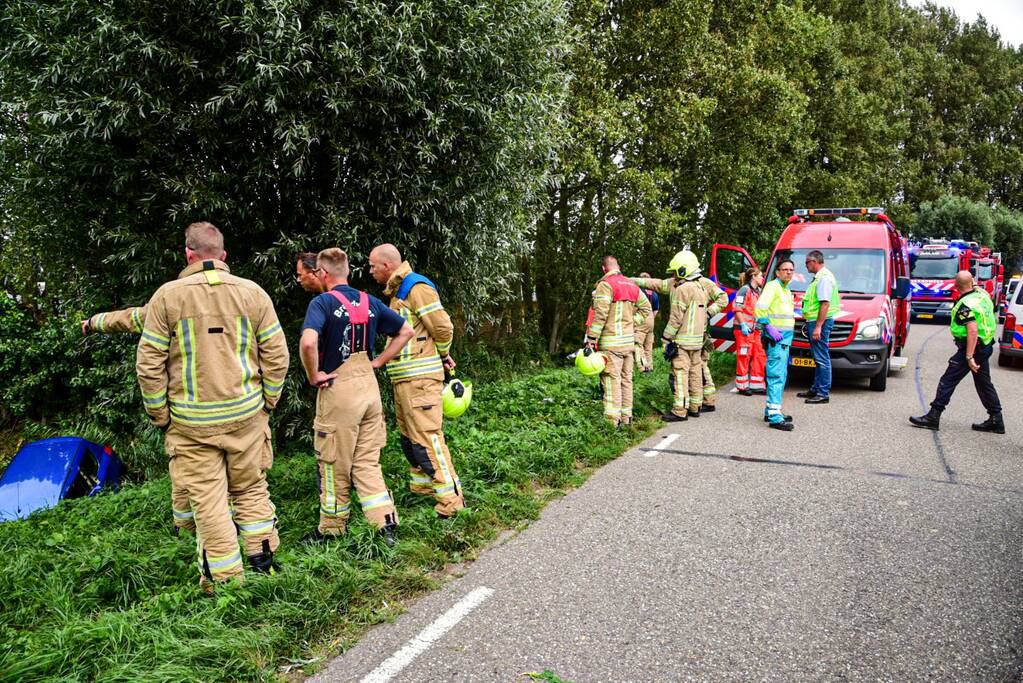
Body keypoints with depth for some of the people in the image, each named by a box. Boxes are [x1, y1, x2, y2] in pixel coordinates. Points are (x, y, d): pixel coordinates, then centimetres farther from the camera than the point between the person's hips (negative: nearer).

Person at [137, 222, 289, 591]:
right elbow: (276, 355, 1)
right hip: (246, 415, 2)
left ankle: (225, 580, 12)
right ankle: (263, 563, 24)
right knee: (251, 489, 17)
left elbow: (149, 364, -4)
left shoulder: (167, 296, -4)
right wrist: (268, 401, 13)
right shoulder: (252, 292, 1)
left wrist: (160, 415, 6)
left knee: (208, 499, 6)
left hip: (193, 421, -2)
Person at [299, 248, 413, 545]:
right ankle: (386, 525, 7)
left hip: (338, 389, -6)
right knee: (367, 463, 13)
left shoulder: (322, 303, -11)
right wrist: (379, 361, 12)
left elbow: (308, 342, -28)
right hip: (369, 386, 6)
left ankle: (332, 530, 22)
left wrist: (313, 375, -13)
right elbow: (406, 331, 14)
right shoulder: (369, 302, 8)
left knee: (335, 465, 8)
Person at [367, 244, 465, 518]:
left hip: (419, 377, -10)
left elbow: (443, 327, -17)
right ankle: (421, 488, 30)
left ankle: (450, 499, -8)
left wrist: (442, 355, 0)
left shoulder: (417, 287, -13)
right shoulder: (398, 291, 19)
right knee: (410, 437, 18)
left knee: (427, 438, -11)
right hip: (404, 379, 10)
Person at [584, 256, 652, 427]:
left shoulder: (605, 285, -11)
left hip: (611, 343, -7)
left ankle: (612, 420, -6)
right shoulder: (632, 285, 14)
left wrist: (591, 339, -15)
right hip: (629, 341, 7)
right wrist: (632, 323, 14)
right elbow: (646, 308, 16)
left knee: (611, 380, -6)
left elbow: (600, 315, -17)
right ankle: (626, 417, 20)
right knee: (626, 379, 13)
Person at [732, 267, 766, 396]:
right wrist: (743, 324, -20)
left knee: (759, 356, 7)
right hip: (744, 329, -9)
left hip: (755, 330, 9)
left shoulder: (757, 292, 18)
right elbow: (737, 308, -15)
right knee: (744, 357, -5)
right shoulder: (745, 289, -7)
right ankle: (742, 386, 2)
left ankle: (756, 385, 14)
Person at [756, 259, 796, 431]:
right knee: (777, 375, -14)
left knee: (781, 376, 15)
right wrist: (769, 327, -25)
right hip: (775, 338, -10)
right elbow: (760, 308, -20)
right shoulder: (773, 286, -9)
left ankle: (770, 411, 23)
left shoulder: (786, 290, 21)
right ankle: (775, 417, -18)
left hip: (785, 337, 10)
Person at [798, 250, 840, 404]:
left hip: (820, 321, -11)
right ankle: (816, 389, 24)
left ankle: (823, 393, -6)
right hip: (815, 321, 11)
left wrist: (818, 326, -25)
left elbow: (825, 304, -22)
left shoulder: (824, 278, -15)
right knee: (818, 358, 16)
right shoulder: (820, 277, 19)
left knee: (822, 359, -8)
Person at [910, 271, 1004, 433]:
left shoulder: (965, 305, -21)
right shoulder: (982, 294, 4)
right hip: (986, 346, 9)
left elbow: (973, 331, -27)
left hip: (972, 346, -9)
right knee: (984, 383, 17)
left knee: (948, 381, -5)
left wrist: (969, 357, -27)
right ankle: (996, 420, 22)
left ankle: (933, 416, -4)